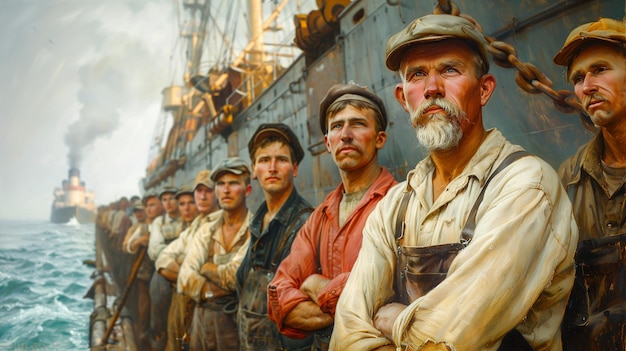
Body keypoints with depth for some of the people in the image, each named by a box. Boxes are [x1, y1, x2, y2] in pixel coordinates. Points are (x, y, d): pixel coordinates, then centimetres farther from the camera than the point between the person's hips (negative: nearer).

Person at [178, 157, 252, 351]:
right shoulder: (206, 231, 7)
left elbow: (236, 277, -20)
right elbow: (185, 279, -1)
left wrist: (206, 268, -3)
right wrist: (224, 289, -13)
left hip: (237, 320, -5)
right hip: (201, 319, 5)